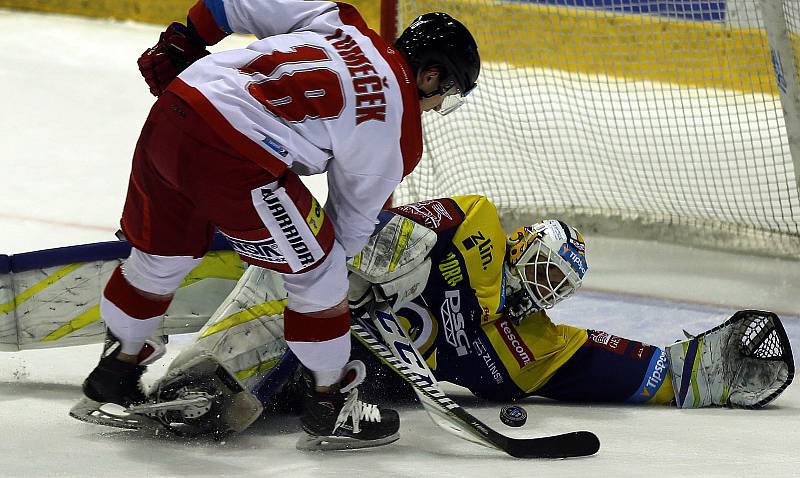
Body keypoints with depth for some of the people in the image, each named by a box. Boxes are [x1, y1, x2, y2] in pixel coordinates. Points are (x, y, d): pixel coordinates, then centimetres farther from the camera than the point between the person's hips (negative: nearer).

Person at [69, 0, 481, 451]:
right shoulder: (399, 129, 3)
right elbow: (354, 219, 14)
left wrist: (180, 43, 29)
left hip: (172, 109, 8)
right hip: (234, 160, -7)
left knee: (159, 257, 29)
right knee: (317, 271, 12)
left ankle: (115, 371, 47)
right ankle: (330, 402, 23)